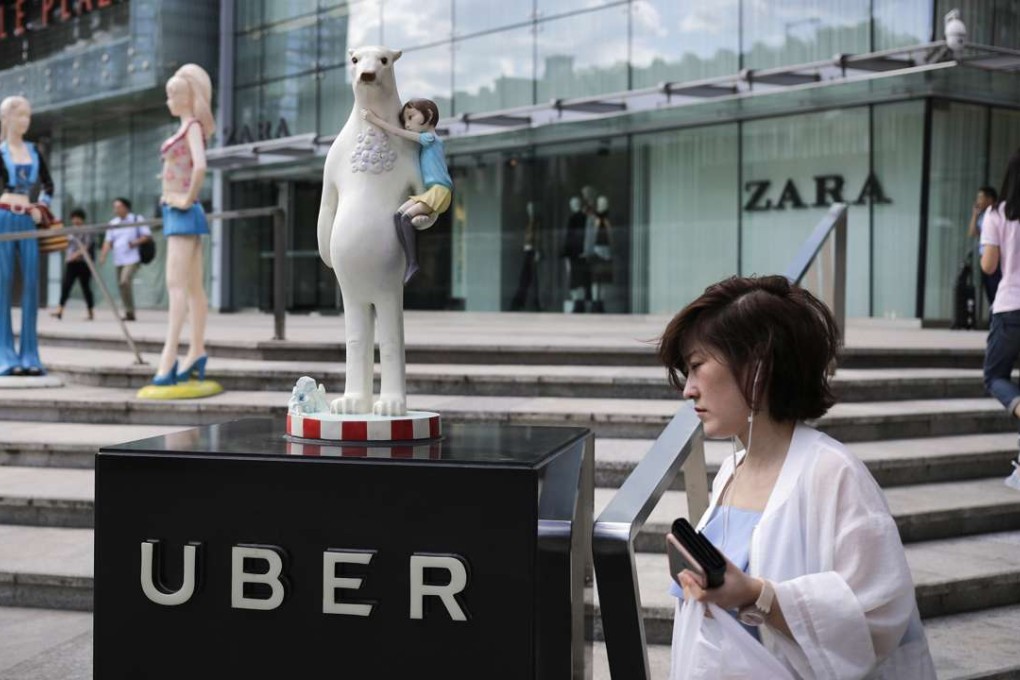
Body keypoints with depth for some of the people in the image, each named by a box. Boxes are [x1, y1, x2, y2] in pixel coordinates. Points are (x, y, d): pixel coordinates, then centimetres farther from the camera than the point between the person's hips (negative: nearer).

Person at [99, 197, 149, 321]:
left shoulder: (137, 220, 2)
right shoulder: (113, 223, 15)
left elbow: (147, 235, 1)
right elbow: (108, 241, 11)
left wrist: (136, 242, -17)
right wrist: (103, 255, -5)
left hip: (132, 258, -6)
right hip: (118, 260, 6)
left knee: (125, 281, -22)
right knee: (121, 284, 5)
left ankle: (130, 311, -15)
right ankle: (128, 313, 14)